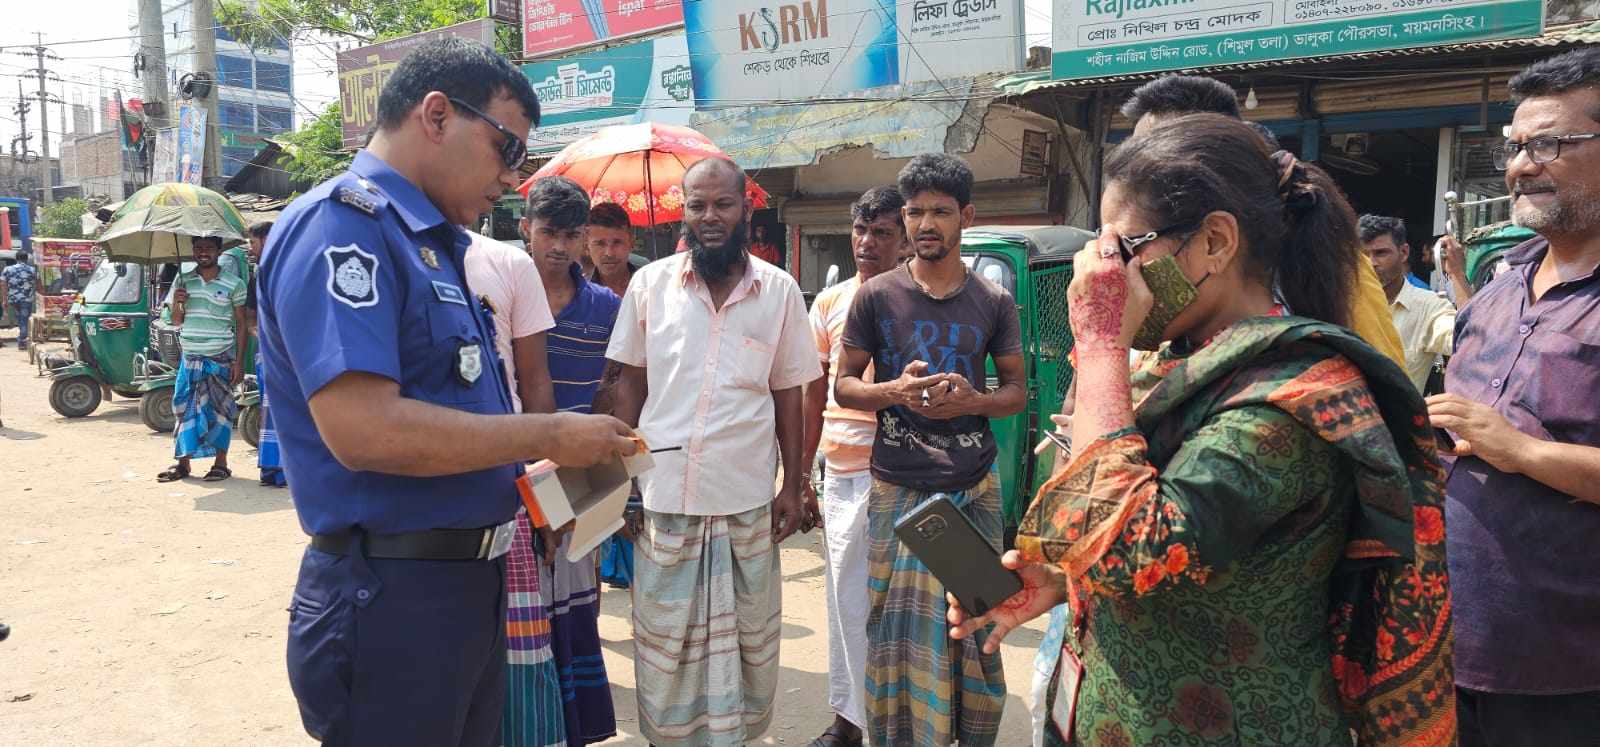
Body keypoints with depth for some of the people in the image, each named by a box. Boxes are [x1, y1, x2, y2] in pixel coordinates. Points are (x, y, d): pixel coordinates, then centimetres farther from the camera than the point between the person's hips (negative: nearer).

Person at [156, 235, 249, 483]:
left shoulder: (233, 283, -2)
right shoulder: (183, 281, 9)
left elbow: (242, 325, -2)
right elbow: (177, 322, 15)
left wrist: (239, 361, -9)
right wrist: (177, 304, -7)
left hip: (220, 358, -4)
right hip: (190, 358, 4)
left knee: (220, 410, 1)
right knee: (184, 407, 4)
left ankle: (221, 463, 9)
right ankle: (183, 463, 11)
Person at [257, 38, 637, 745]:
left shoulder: (434, 243, 14)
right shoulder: (342, 223, -15)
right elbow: (364, 430, -27)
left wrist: (552, 461, 7)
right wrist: (551, 436, -18)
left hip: (468, 581, 9)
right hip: (391, 597, -9)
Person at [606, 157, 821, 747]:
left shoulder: (780, 291, 0)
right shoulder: (649, 284, 0)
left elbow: (788, 395, 5)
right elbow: (630, 384, 6)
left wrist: (793, 487, 3)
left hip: (748, 499, 0)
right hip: (663, 495, 0)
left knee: (746, 638, 13)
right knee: (664, 640, 12)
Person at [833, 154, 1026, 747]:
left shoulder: (994, 303, 4)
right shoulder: (877, 296, 1)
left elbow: (1016, 390, 10)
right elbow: (843, 385, 5)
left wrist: (973, 401, -12)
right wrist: (894, 392, -16)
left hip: (975, 489, 2)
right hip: (898, 490, -1)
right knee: (899, 631, 1)